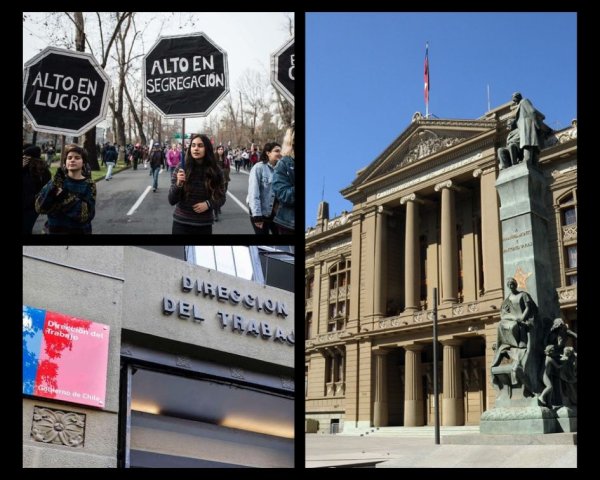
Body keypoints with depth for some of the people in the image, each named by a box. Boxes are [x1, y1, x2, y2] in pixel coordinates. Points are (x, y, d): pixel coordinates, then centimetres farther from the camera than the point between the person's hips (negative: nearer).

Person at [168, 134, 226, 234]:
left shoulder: (215, 172, -3)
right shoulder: (181, 168, -5)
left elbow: (221, 198, 7)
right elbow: (172, 200, -5)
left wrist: (208, 204, -11)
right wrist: (178, 184, -22)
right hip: (181, 223, -1)